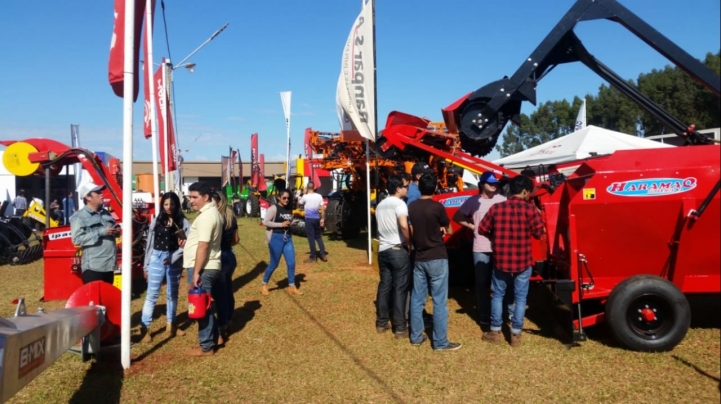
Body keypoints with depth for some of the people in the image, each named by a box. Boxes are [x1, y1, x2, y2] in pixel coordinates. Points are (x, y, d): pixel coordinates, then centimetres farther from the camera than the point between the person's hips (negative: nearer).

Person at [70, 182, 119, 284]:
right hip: (93, 267, -7)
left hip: (109, 264, 7)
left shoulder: (105, 213, 15)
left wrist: (115, 231, 3)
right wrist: (101, 232, -19)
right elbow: (77, 239, -17)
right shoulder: (79, 216, -7)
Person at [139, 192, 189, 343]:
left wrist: (173, 258, -16)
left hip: (175, 261, 0)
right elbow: (150, 243, 5)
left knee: (172, 294, 13)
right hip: (157, 259, 0)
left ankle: (170, 325, 26)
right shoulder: (156, 221, 3)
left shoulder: (183, 222, -2)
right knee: (152, 295, -1)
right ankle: (144, 328, 2)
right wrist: (146, 265, 6)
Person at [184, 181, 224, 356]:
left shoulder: (206, 216, -19)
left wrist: (196, 272, -22)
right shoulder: (212, 212, 15)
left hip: (202, 268, -10)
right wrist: (188, 241, 11)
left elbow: (203, 246, -23)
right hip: (209, 266, 10)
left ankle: (206, 347, 6)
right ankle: (213, 337, 29)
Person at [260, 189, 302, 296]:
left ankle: (292, 286, 15)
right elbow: (265, 222, -18)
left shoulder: (289, 210, 10)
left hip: (288, 238, 6)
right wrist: (281, 224, -19)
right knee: (274, 264, 3)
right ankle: (264, 284, 22)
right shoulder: (273, 208, -11)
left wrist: (292, 223, 1)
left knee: (291, 263, 4)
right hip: (276, 238, -6)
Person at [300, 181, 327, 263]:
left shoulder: (305, 196, -9)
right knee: (318, 236, 16)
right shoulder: (319, 196, 1)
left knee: (311, 238, 0)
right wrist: (322, 219, 6)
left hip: (309, 219, -4)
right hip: (317, 218, 4)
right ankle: (323, 255, 11)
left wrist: (305, 193, 9)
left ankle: (313, 257, 3)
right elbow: (323, 208, 0)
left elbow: (300, 203, 9)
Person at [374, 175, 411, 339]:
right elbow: (404, 226, -26)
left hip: (383, 250, 8)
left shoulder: (380, 205, 14)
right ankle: (400, 328, 2)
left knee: (384, 285, 13)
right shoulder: (399, 203, -13)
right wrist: (409, 243, -14)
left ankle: (381, 323, 19)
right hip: (398, 250, -8)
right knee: (400, 288, -2)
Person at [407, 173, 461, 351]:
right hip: (437, 258, -5)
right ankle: (440, 342, 6)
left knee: (417, 299, 12)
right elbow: (449, 231, -1)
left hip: (419, 258, 6)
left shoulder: (411, 207, 2)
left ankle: (416, 336, 21)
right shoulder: (437, 207, -13)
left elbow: (411, 232, 6)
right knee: (439, 301, 1)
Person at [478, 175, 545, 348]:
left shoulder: (496, 208, -3)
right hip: (523, 262, -2)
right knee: (520, 298, 10)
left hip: (501, 260, 2)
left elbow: (482, 229, 2)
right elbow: (539, 233, -7)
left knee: (497, 295, 16)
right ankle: (516, 334, 15)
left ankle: (495, 332, 21)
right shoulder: (530, 209, -10)